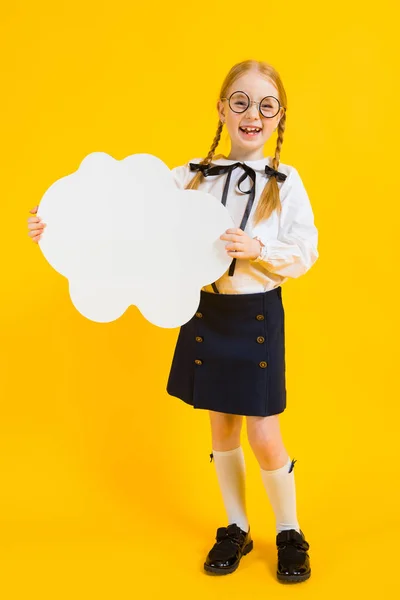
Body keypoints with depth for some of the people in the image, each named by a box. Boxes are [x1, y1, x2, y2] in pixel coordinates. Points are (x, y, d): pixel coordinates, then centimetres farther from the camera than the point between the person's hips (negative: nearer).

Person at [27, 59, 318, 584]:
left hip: (258, 317, -2)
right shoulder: (191, 176, 0)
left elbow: (304, 253, -7)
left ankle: (290, 534, 27)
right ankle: (236, 529, 35)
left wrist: (257, 250, -25)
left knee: (264, 439, 0)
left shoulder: (285, 182, -6)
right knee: (222, 429, 14)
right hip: (206, 313, 3)